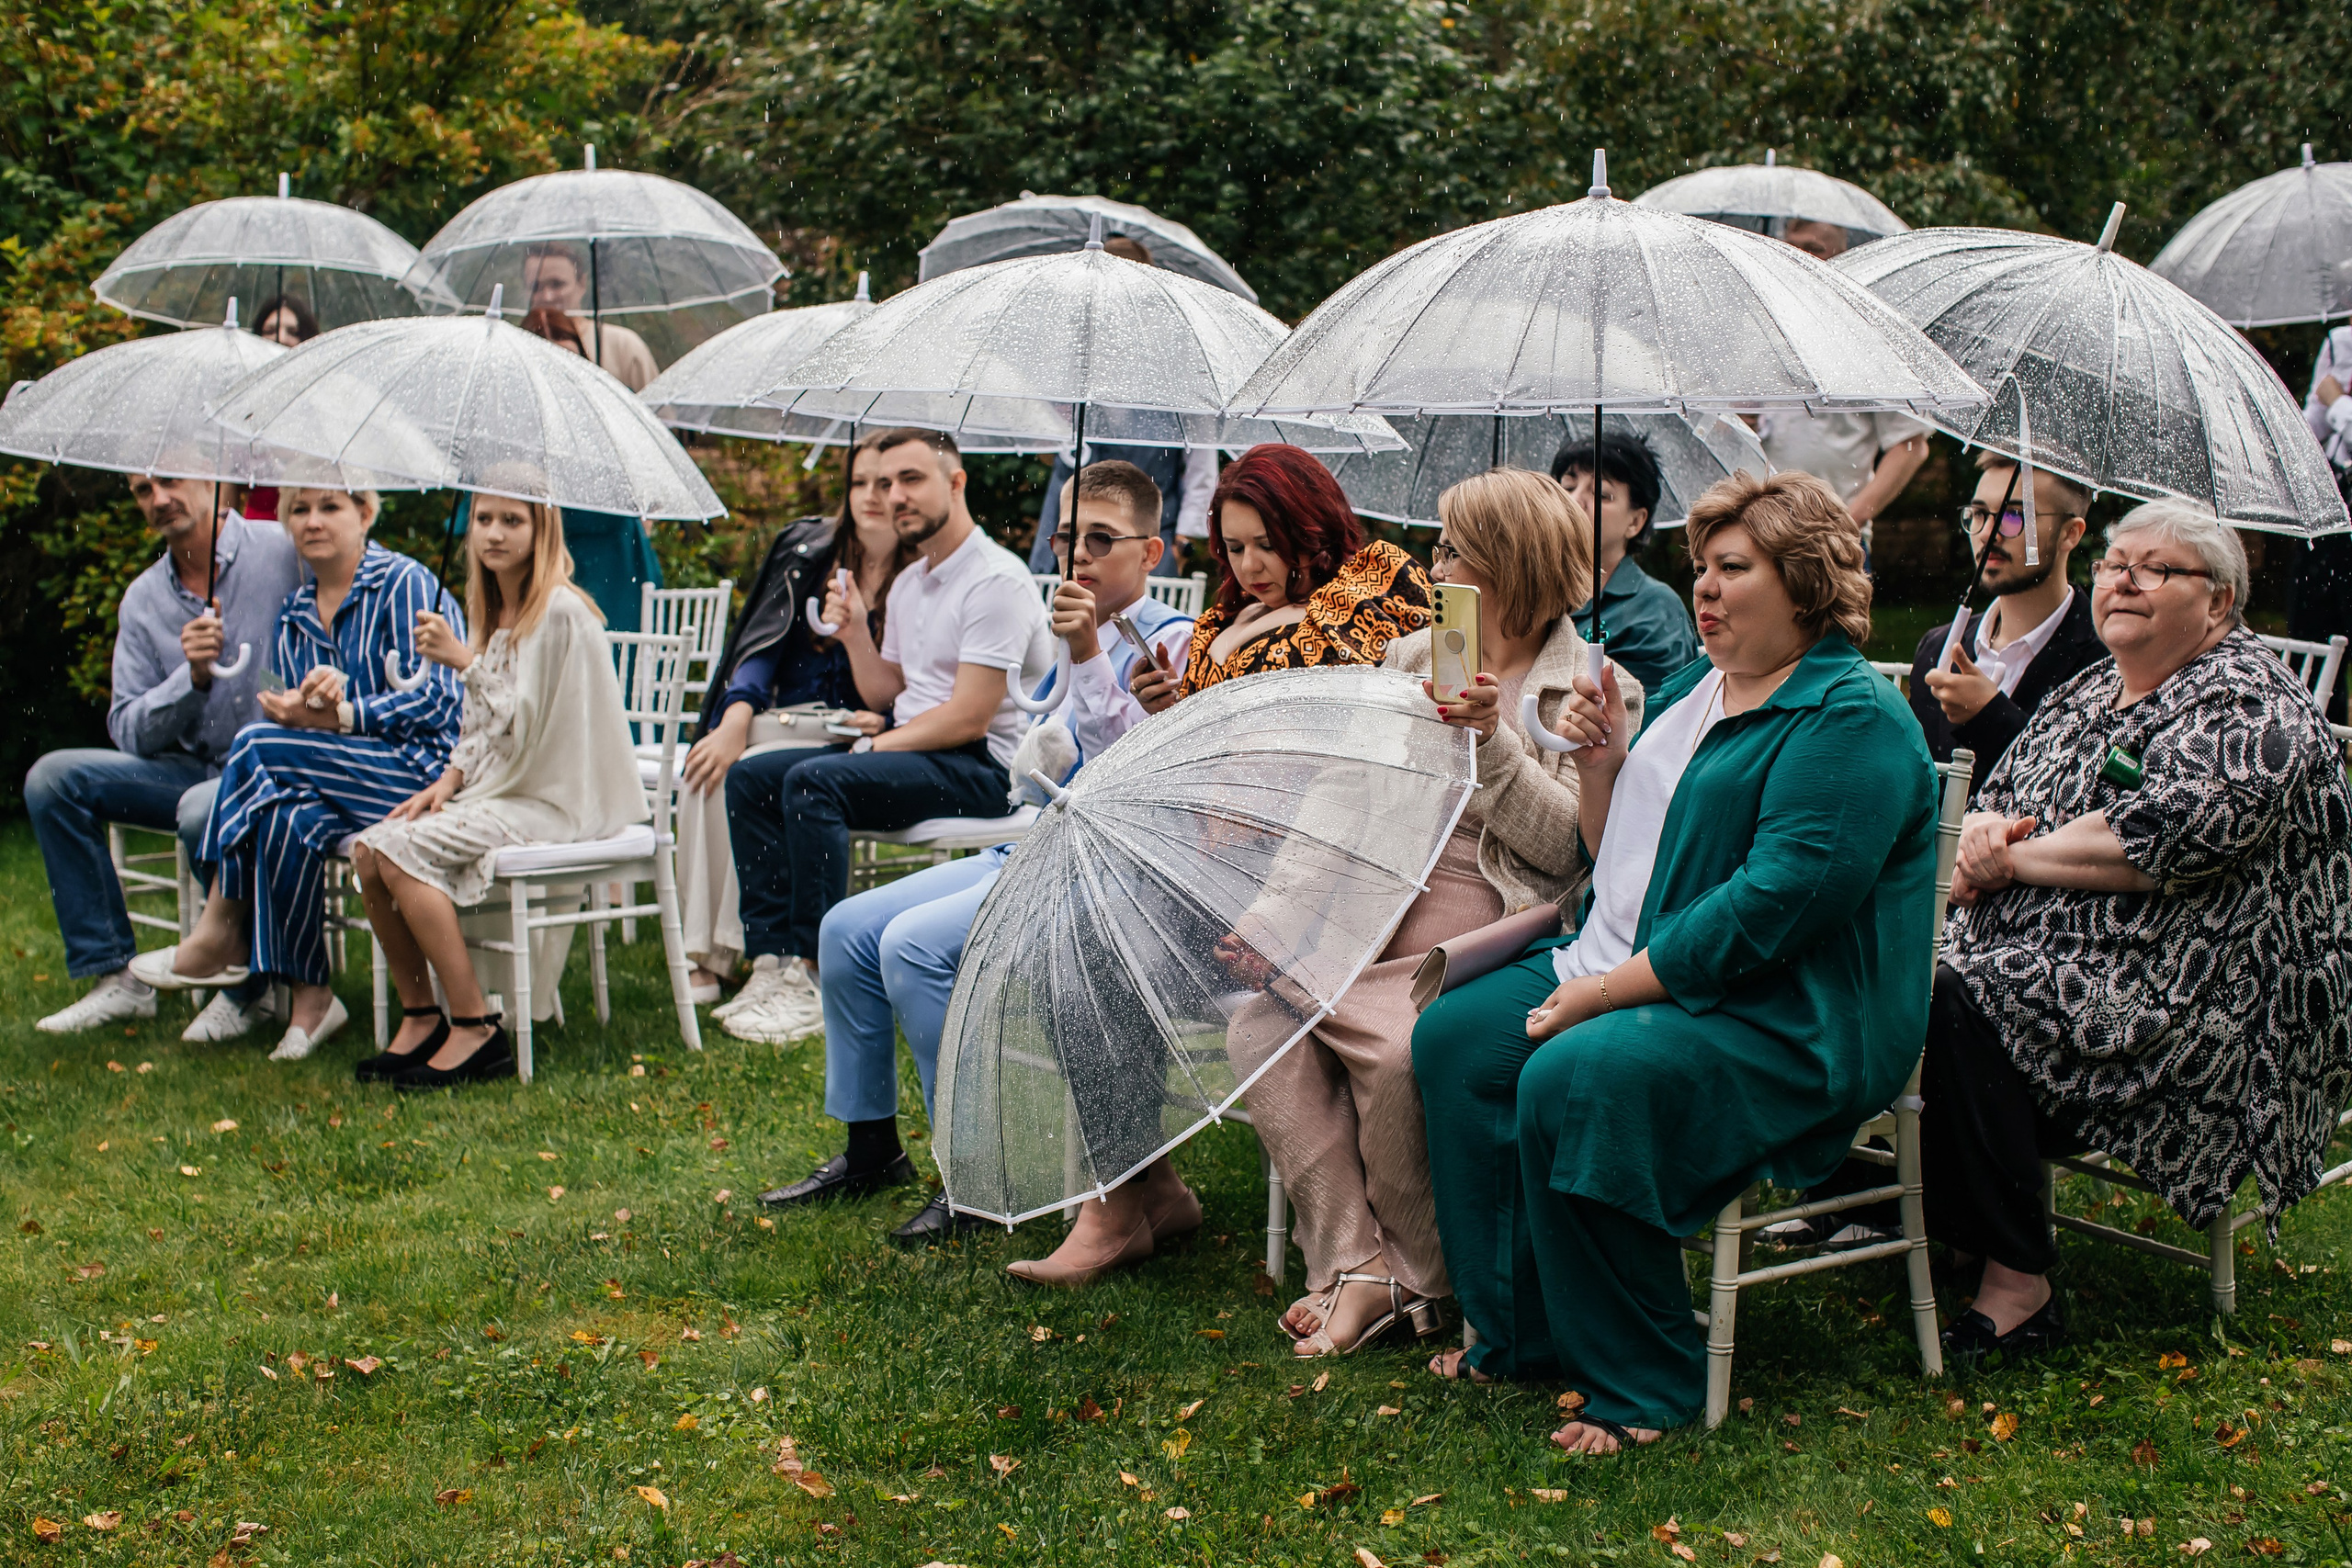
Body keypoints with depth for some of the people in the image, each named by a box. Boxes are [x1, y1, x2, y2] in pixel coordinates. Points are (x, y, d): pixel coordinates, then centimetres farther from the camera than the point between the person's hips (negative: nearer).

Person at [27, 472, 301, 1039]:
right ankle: (114, 976, -4)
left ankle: (247, 988, -10)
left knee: (203, 811, -36)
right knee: (53, 779, -8)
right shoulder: (143, 599, 7)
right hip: (191, 768, 6)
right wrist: (192, 677, -16)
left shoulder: (284, 556, -10)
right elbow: (128, 732, 2)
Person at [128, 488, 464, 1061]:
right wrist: (293, 709, -14)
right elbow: (289, 710, 12)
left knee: (257, 744, -23)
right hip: (342, 779, 6)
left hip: (423, 771, -6)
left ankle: (218, 940, -13)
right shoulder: (294, 615, 17)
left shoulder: (405, 583, -3)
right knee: (287, 820, -28)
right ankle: (308, 996, -19)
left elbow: (434, 699, -11)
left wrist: (335, 717, -20)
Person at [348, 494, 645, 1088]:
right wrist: (448, 781, 2)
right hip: (497, 789, 9)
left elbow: (527, 725, -19)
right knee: (368, 850, -8)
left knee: (404, 851, -23)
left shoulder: (561, 613, -13)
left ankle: (476, 1030, -17)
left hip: (554, 801, -9)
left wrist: (464, 660, -19)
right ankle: (419, 1017, 0)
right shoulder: (493, 614, 14)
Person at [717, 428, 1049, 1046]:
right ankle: (773, 959, -15)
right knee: (748, 778, -3)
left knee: (812, 782, -29)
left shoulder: (996, 580, -14)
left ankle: (812, 976, -26)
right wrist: (855, 635, 4)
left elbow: (969, 718, -19)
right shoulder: (908, 583, 17)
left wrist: (875, 748, -13)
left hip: (980, 765, -10)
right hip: (909, 747, 10)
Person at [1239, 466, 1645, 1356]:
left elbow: (1570, 846, -8)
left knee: (1397, 1046, -32)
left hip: (1482, 931, -6)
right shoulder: (1409, 658, 20)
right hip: (1371, 911, 6)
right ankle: (1355, 1266, -18)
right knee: (1258, 1026, -20)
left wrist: (1495, 744, -18)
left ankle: (1415, 1270, -7)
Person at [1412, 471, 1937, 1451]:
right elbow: (1616, 862, 22)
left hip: (1780, 1024, -10)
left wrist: (1606, 991, -22)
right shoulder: (1690, 690, 17)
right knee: (1454, 1037, -5)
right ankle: (1516, 1333, 3)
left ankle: (1641, 1385, -15)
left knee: (1576, 1082, -31)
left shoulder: (1852, 718, -13)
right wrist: (1603, 764, 2)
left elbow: (1777, 901, -24)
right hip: (1625, 971, 10)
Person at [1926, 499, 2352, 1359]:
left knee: (1964, 1006, -30)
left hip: (2184, 999, -8)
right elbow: (1997, 798, 16)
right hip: (2044, 957, 8)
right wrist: (1982, 830, -9)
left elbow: (2166, 839, -22)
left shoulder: (2252, 707, -8)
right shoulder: (2085, 693, 18)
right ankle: (1951, 1219, 1)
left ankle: (2018, 1287, -24)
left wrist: (2016, 858, -13)